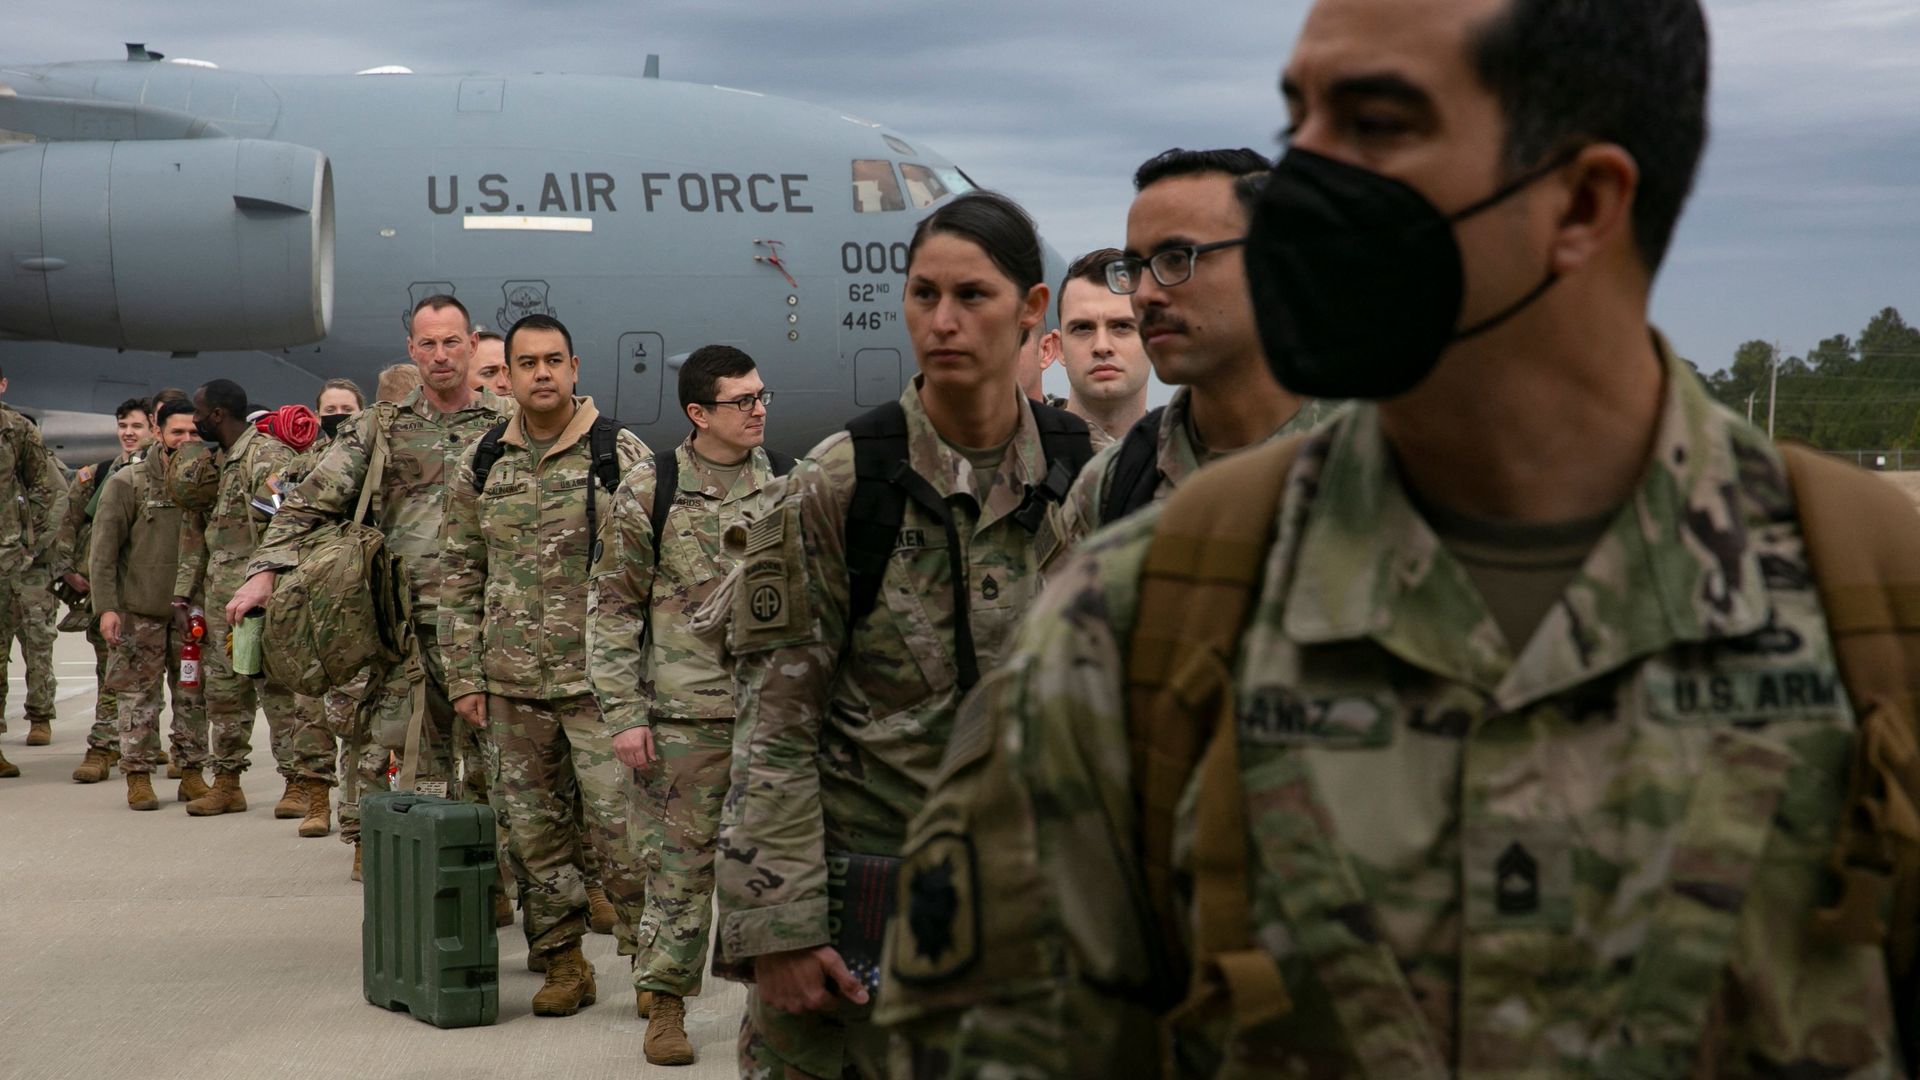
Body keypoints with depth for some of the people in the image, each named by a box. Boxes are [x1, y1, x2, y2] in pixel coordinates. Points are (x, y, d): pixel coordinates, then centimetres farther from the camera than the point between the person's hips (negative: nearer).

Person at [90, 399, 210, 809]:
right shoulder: (128, 483, -5)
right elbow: (103, 549, -5)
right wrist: (106, 606, -12)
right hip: (140, 609, -3)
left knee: (194, 695, 7)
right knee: (139, 696, 1)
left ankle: (192, 773, 16)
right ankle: (138, 776, 8)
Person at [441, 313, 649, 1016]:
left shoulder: (621, 455, -3)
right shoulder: (482, 463, 8)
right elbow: (461, 575, 13)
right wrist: (464, 676, 7)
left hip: (599, 679, -4)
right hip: (513, 683, 4)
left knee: (619, 825, -7)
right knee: (533, 828, 9)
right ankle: (563, 961, 21)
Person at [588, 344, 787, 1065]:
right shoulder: (647, 493, -2)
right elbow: (614, 606, 1)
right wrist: (623, 713, -5)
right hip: (685, 714, -2)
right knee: (679, 859, 3)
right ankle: (666, 1000, 16)